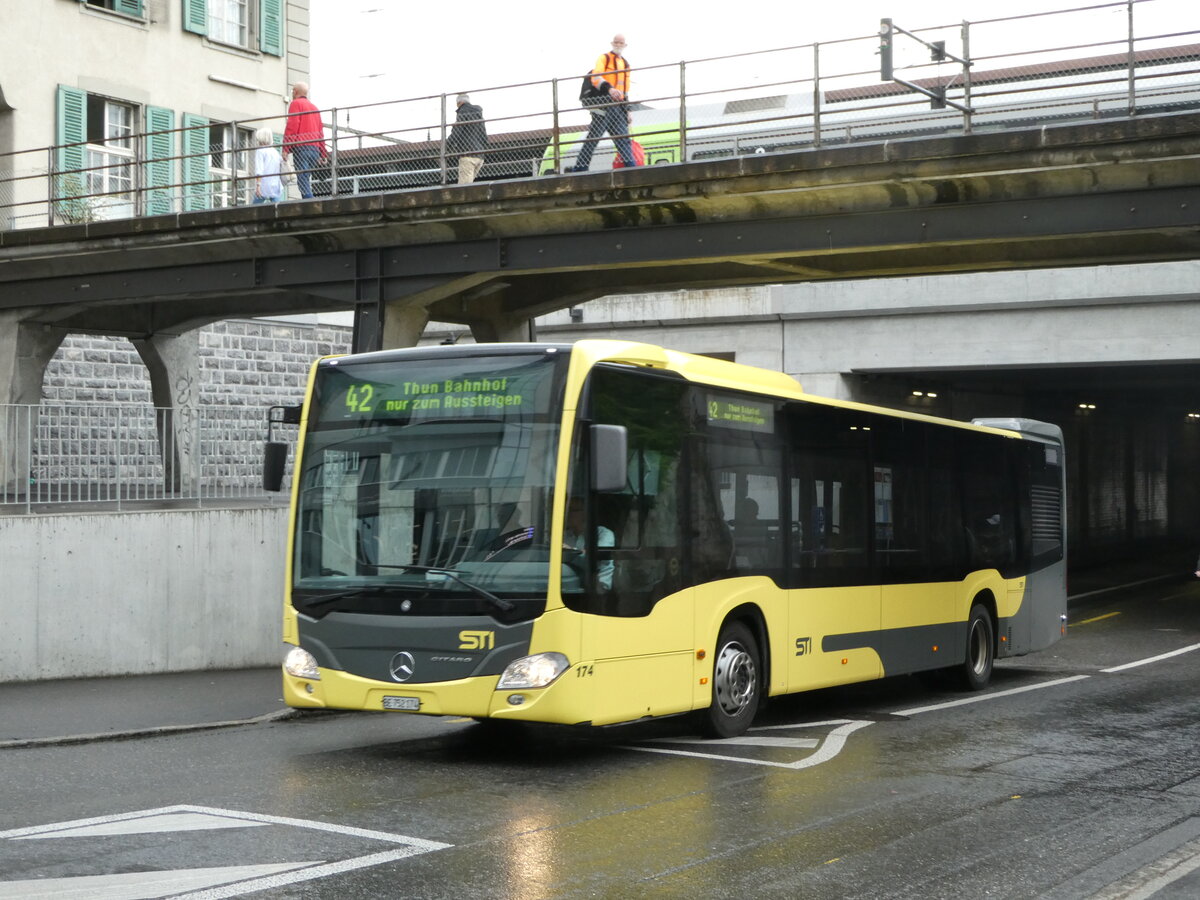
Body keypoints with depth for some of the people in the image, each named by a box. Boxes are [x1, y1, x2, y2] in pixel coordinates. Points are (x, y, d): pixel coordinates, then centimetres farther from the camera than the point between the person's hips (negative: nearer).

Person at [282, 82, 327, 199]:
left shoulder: (296, 103, 2)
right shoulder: (314, 107, 24)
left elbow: (292, 126, -9)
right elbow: (321, 131, 21)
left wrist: (285, 148, -13)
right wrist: (323, 153, 20)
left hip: (301, 147, -7)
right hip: (315, 148, 7)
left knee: (303, 180, -13)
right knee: (306, 180, 10)